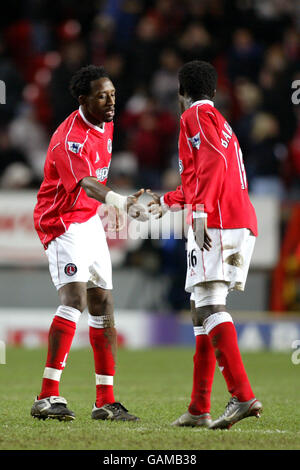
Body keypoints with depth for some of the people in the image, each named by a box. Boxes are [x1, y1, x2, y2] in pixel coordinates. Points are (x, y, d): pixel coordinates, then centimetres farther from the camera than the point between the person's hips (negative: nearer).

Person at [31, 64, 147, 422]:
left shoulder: (106, 126, 6)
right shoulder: (69, 138, -24)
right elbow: (85, 183, -42)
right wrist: (120, 202, -59)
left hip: (90, 222, 9)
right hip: (62, 223, -9)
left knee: (103, 306, 8)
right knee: (74, 297, -24)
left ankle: (105, 402, 12)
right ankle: (47, 398, -26)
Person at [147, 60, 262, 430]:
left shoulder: (195, 115, 2)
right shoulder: (220, 122, 30)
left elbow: (213, 161, -15)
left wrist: (200, 211, -22)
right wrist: (167, 201, 52)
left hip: (216, 222, -9)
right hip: (242, 222, 9)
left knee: (210, 306, -17)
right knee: (202, 309, 12)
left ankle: (242, 396, -30)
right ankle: (199, 409, 13)